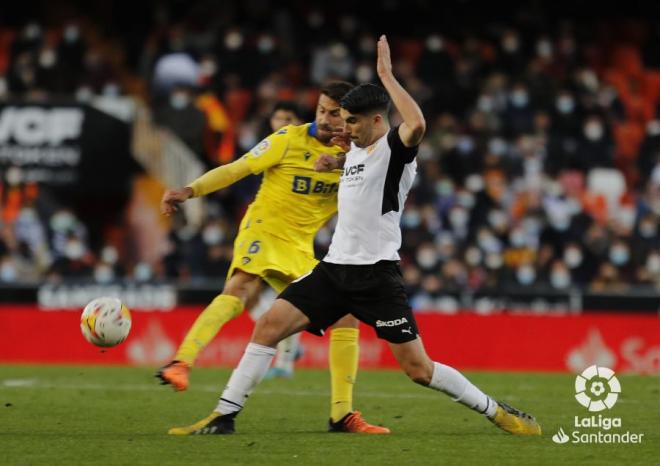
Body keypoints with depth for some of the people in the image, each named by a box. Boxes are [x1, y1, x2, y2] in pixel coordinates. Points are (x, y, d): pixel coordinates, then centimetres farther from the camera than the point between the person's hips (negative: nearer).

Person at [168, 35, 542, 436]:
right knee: (269, 324, -7)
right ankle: (224, 416, -5)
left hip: (376, 274, -7)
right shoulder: (356, 151, 15)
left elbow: (417, 124, -34)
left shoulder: (395, 148, -9)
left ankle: (496, 412, 9)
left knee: (417, 367, -8)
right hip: (335, 268, 7)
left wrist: (386, 76, -26)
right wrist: (334, 164, 23)